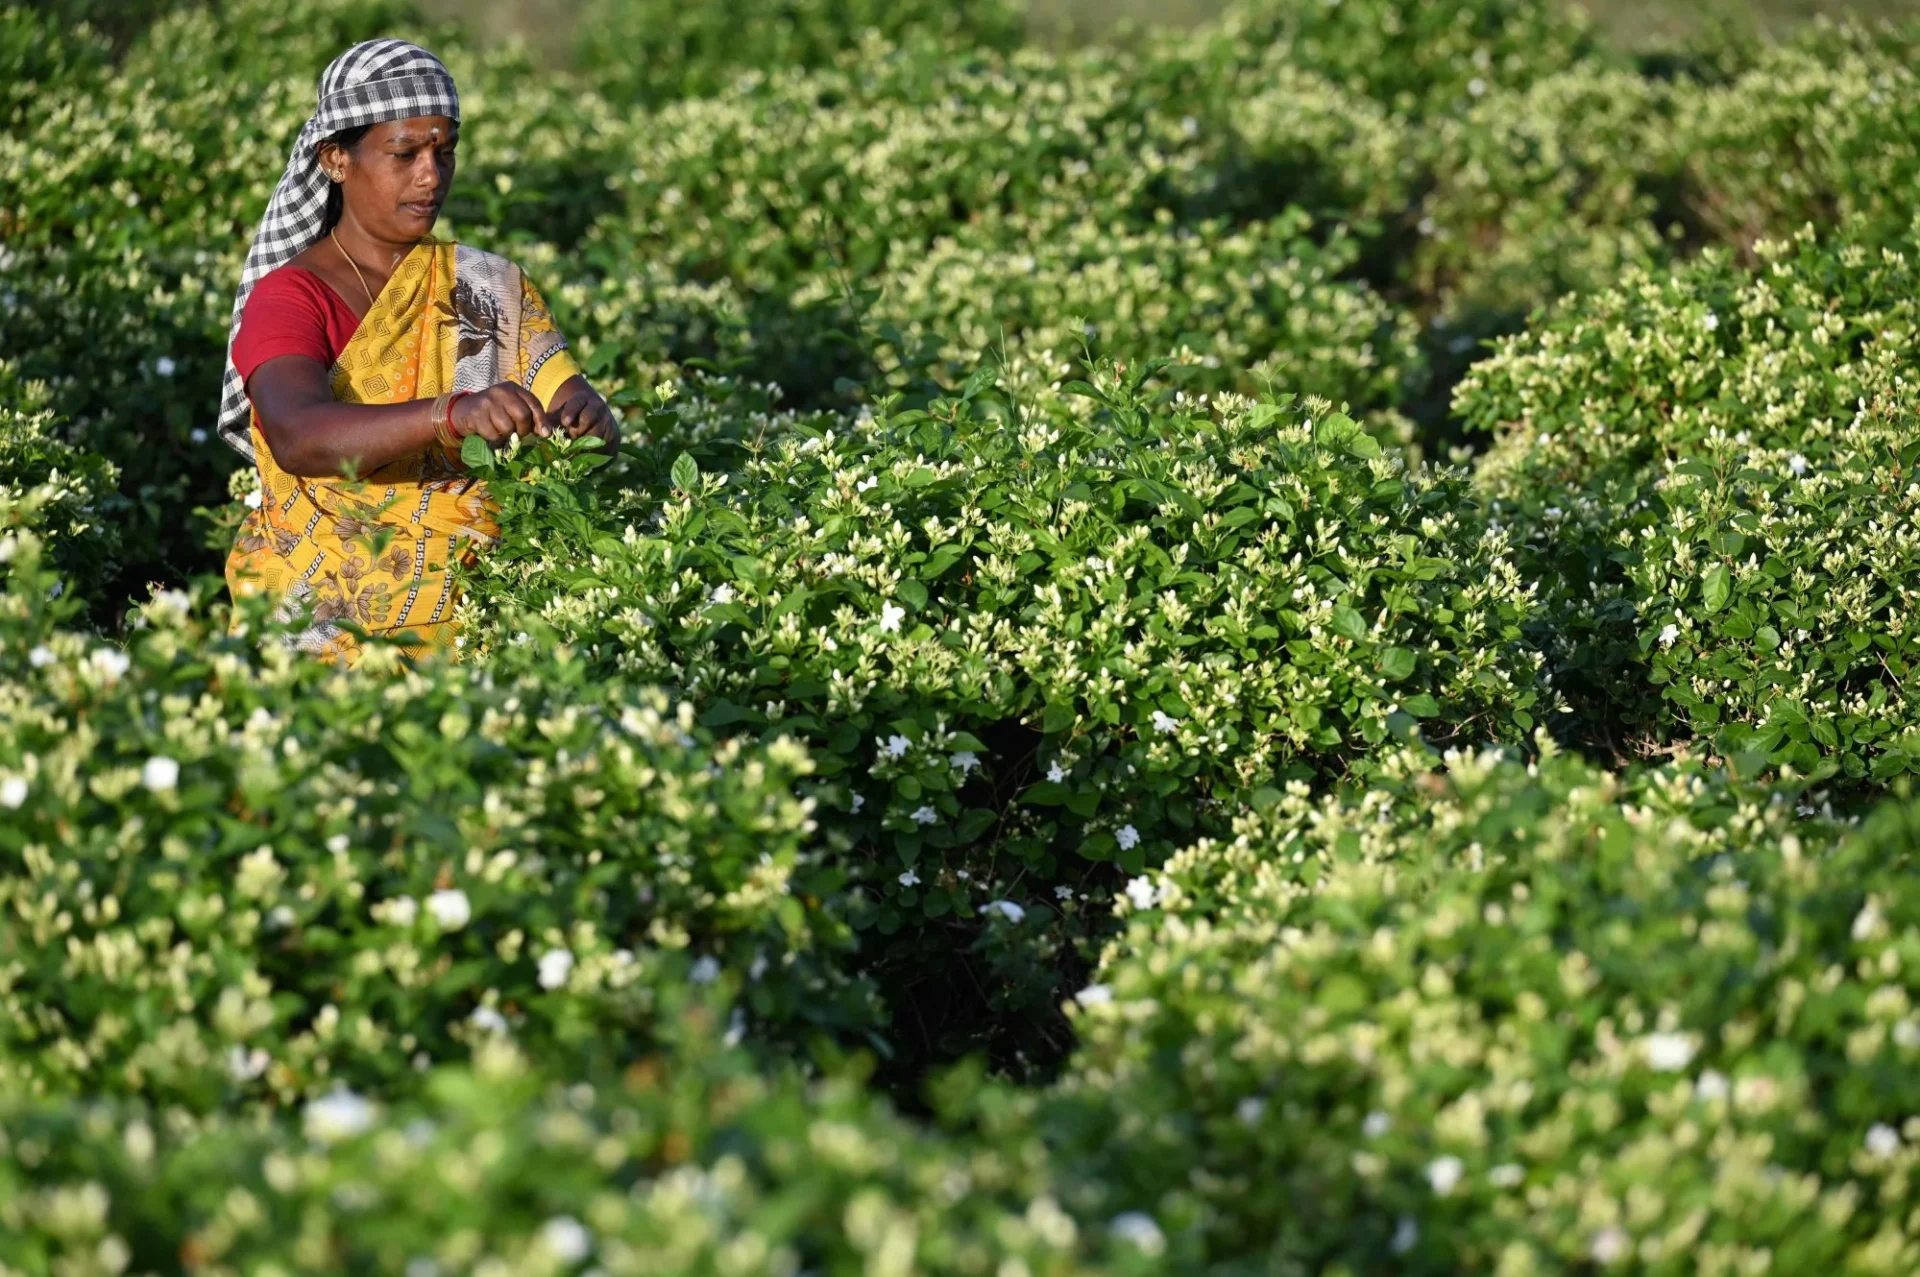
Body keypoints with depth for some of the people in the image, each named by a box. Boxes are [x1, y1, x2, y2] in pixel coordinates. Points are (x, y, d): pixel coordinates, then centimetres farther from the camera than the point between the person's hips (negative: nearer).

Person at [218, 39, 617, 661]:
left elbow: (580, 408, 4)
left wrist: (590, 421, -21)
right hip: (330, 619, -3)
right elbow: (297, 437, -23)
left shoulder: (491, 287, 13)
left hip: (476, 610, 4)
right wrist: (455, 414, -38)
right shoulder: (289, 297, -3)